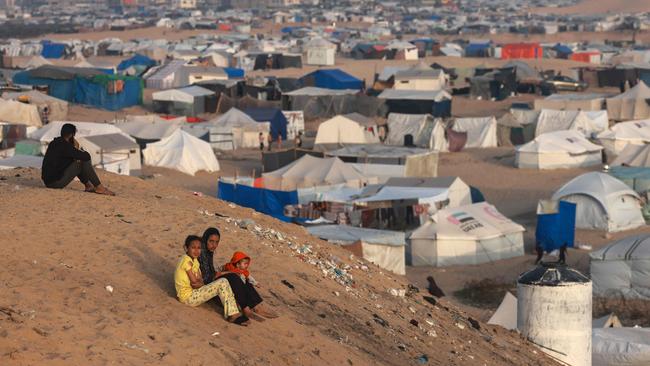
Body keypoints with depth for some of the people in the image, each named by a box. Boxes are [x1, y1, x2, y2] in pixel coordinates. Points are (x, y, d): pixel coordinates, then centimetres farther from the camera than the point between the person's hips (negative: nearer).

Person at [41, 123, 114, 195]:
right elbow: (87, 156, -15)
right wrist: (77, 148, 3)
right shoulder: (65, 146, -16)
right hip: (57, 182, -9)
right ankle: (99, 187, -1)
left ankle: (88, 185, 25)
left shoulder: (54, 143, 11)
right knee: (84, 161, -6)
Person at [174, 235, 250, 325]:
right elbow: (194, 282, -17)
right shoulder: (187, 261, -17)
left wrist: (198, 283, -13)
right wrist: (200, 283, 1)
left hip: (193, 293, 10)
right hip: (188, 297, -10)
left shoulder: (194, 260, 13)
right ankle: (232, 315, -18)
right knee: (222, 283, -19)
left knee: (223, 283, 7)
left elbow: (200, 282, 8)